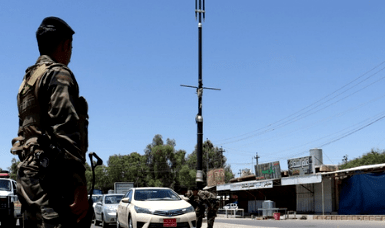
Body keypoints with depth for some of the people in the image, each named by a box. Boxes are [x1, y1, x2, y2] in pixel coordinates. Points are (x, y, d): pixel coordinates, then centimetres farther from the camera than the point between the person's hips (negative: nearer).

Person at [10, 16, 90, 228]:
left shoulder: (28, 80, 24)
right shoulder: (58, 74, -5)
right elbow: (65, 131, -17)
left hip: (27, 171, 10)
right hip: (50, 173, -10)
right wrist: (80, 185, -20)